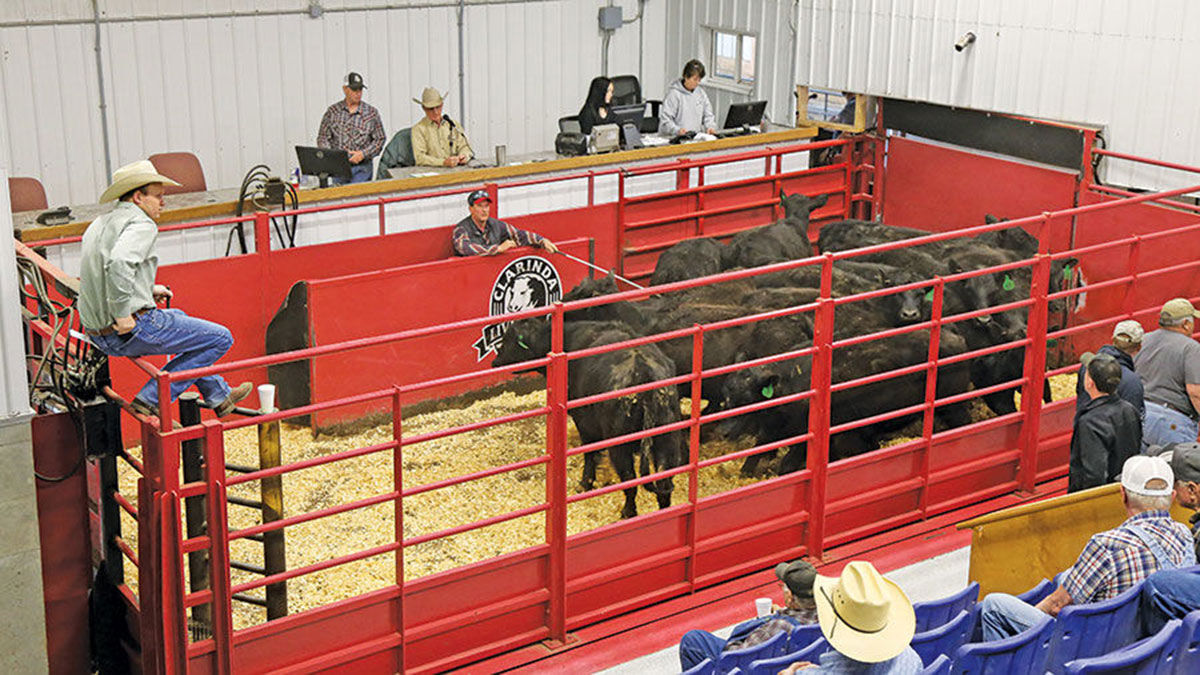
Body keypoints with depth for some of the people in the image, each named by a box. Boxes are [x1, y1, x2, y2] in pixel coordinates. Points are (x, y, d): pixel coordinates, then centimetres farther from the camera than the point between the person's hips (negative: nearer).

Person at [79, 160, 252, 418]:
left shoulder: (100, 223, 16)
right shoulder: (142, 224, -13)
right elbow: (118, 263, -32)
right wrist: (122, 315, -27)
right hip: (132, 329, -10)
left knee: (179, 318, 35)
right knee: (221, 338, 0)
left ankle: (218, 395, 41)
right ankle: (151, 400, -3)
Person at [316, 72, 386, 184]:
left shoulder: (371, 112, 3)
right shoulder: (332, 111, 7)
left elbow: (380, 139, 3)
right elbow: (322, 138, 7)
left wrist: (363, 154, -10)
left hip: (362, 168, -1)